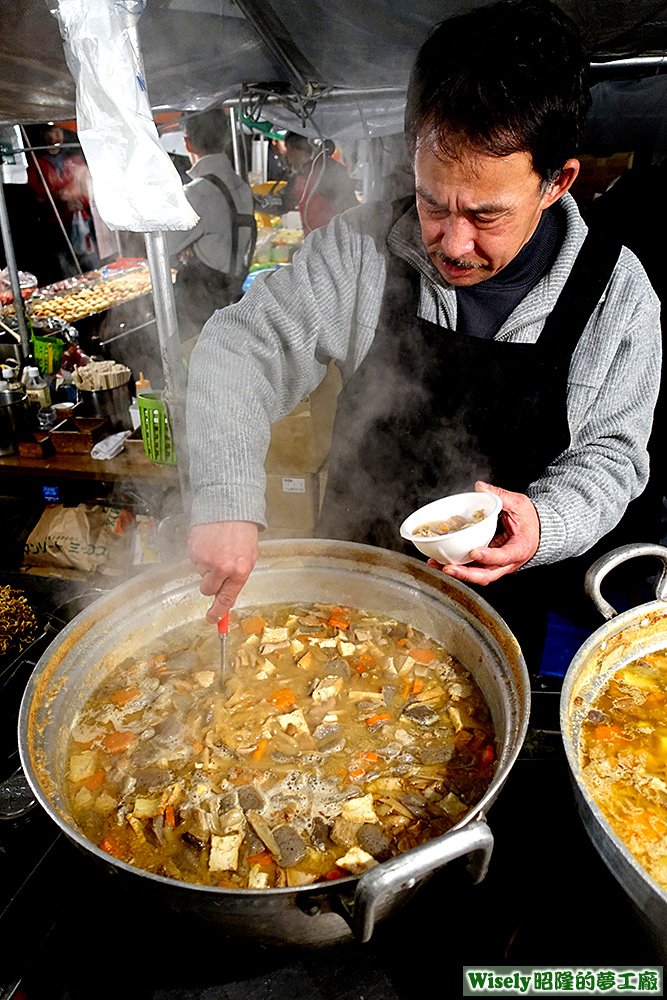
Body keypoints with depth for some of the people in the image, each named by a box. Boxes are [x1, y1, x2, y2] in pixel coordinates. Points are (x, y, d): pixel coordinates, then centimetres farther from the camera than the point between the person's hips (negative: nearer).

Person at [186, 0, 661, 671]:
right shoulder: (362, 250, -17)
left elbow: (609, 451, -6)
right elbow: (238, 347, -15)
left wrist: (545, 523, -28)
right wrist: (226, 498, -30)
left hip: (498, 603, 0)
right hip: (350, 581, 1)